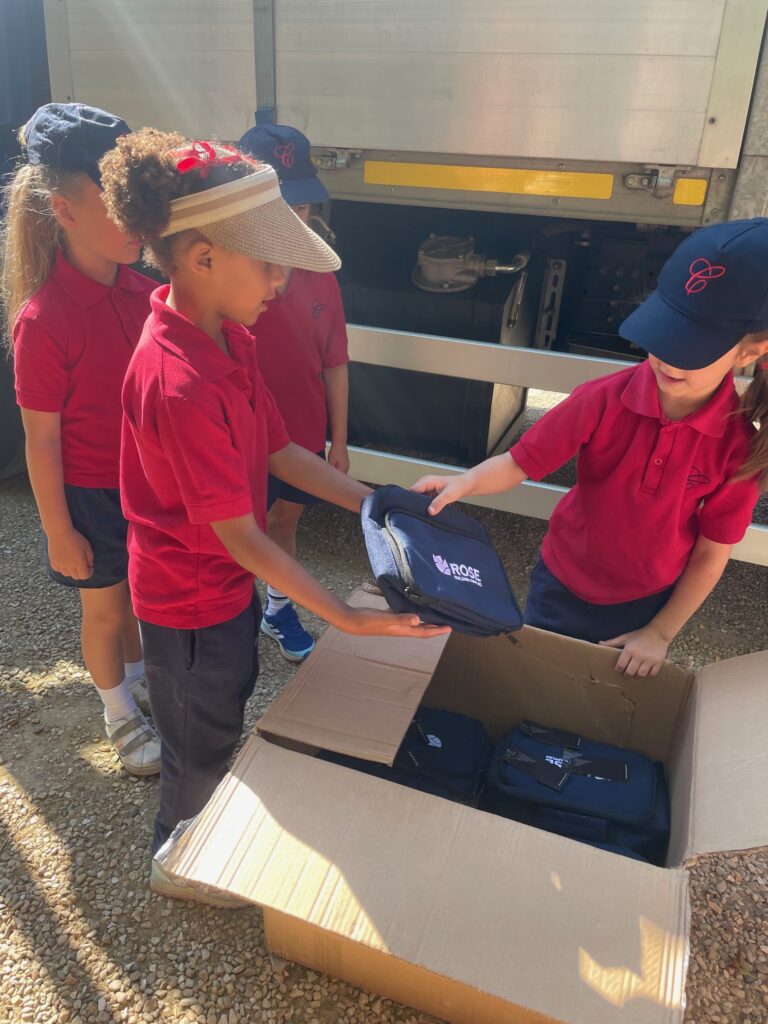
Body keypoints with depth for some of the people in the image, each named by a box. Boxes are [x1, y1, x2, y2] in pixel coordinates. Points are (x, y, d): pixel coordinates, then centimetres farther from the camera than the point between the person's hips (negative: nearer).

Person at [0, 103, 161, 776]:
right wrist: (59, 533, -11)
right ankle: (122, 715, 40)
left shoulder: (142, 292, -6)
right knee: (105, 606, 15)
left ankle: (140, 680, 50)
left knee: (139, 592, 23)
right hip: (91, 493, -5)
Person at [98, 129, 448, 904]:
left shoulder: (227, 335, -5)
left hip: (229, 579, 9)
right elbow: (238, 535, -30)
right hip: (191, 598, -8)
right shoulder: (179, 382, -35)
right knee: (200, 745, 17)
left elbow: (279, 450, 1)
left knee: (227, 704, 31)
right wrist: (347, 618, -28)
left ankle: (210, 814, 60)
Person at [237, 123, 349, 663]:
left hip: (305, 436, 5)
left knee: (285, 521, 24)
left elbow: (335, 362, 1)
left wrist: (338, 439, 4)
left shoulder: (318, 274, -6)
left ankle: (280, 609, 47)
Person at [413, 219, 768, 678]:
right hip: (561, 586, 0)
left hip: (646, 604, 0)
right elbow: (519, 463, -20)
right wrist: (463, 483, -40)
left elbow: (711, 555, -11)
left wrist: (660, 632, -7)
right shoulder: (605, 399, -24)